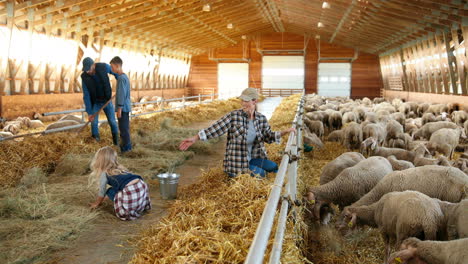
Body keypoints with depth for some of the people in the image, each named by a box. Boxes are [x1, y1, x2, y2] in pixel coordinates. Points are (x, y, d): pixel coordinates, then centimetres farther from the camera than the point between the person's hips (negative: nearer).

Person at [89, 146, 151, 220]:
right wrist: (105, 198, 54)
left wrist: (96, 204, 38)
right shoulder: (120, 168, 28)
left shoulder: (104, 174, 9)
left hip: (130, 192, -7)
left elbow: (102, 192, 19)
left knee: (110, 191, 13)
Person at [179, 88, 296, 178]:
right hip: (237, 162, -4)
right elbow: (215, 129, -16)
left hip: (253, 158, 5)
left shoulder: (261, 119, 1)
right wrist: (195, 138, -23)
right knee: (262, 174, -15)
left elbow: (268, 136, 12)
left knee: (274, 167, -14)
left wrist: (285, 131, -1)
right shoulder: (234, 116, -13)